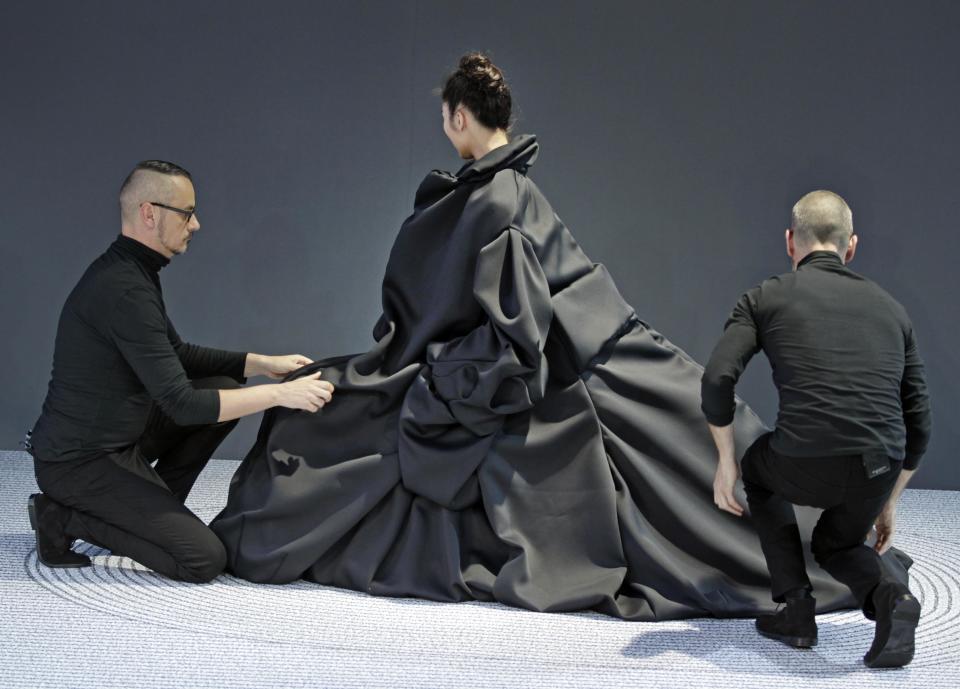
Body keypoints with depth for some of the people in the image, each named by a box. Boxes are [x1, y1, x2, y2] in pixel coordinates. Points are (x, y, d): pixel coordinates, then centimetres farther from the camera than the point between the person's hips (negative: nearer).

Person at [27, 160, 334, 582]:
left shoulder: (131, 272, 6)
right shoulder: (124, 290, -25)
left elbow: (177, 355, 19)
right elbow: (182, 404, -25)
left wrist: (263, 364, 9)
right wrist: (280, 394, -20)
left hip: (116, 438, 10)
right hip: (80, 463, -10)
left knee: (226, 388, 10)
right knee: (204, 559, -15)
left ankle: (152, 509, 12)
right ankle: (64, 518, -2)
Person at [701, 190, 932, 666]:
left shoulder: (766, 298, 11)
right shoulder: (890, 308, 21)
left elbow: (718, 379, -2)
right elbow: (917, 421, 22)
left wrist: (726, 462, 12)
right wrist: (888, 502, 33)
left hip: (805, 468, -4)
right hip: (877, 474, 4)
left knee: (760, 467, 35)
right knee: (833, 544, 35)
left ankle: (796, 609, 26)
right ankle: (887, 595, 3)